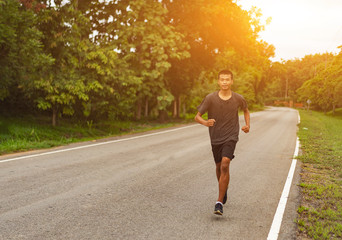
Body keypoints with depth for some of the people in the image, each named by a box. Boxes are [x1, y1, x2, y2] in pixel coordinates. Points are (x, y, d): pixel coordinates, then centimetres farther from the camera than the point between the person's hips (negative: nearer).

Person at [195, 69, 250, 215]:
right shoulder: (210, 98, -8)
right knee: (219, 166, 16)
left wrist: (247, 125, 3)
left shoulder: (238, 99, -3)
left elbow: (246, 111, 19)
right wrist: (205, 122, -27)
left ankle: (219, 203, -17)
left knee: (225, 165, -20)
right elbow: (197, 117, -5)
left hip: (231, 137, -2)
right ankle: (224, 189, 48)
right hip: (216, 138, 2)